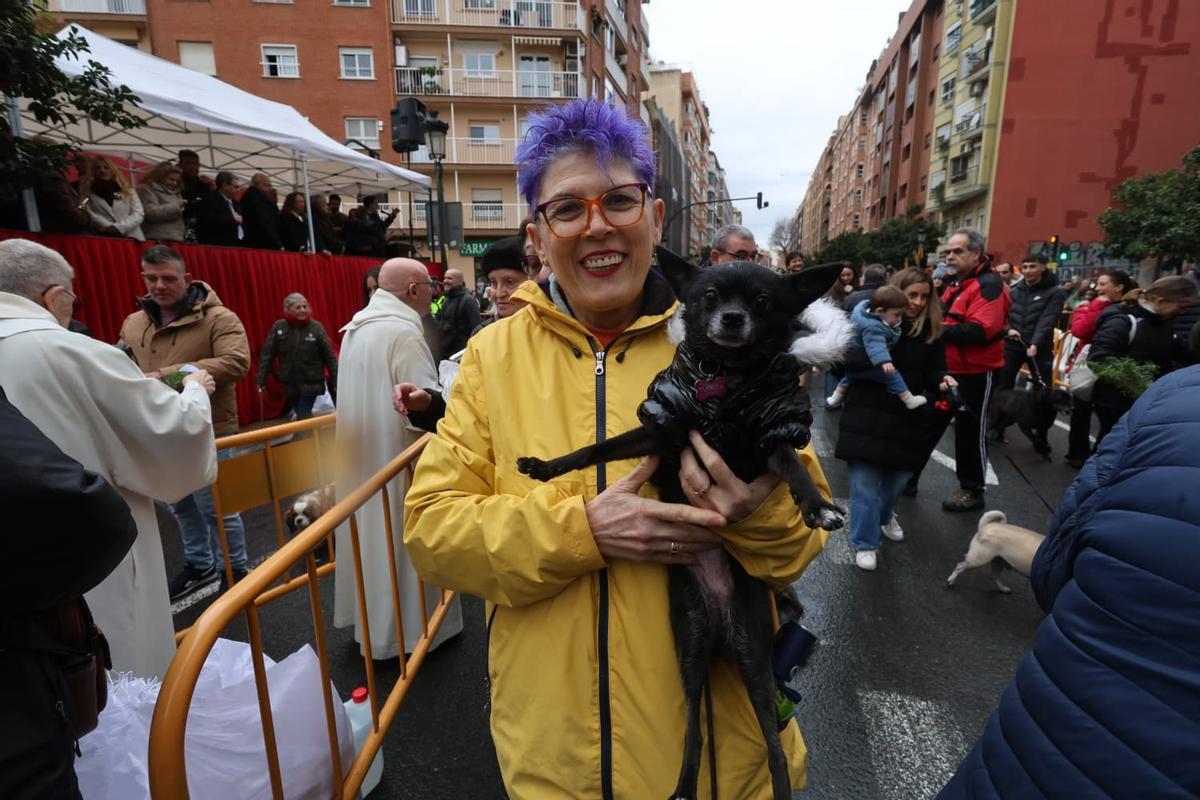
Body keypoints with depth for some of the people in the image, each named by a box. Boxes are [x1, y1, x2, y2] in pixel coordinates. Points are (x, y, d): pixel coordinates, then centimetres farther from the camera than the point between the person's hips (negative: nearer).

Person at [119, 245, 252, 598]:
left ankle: (235, 571, 22)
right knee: (181, 507, 21)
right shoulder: (132, 324, 9)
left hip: (206, 432, -7)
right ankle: (199, 565, 40)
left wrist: (168, 374, -30)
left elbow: (236, 363, -27)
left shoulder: (218, 319, -12)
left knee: (216, 507, 3)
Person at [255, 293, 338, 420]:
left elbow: (329, 356, -6)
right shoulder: (278, 327, -2)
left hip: (311, 383, -3)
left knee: (303, 418, -4)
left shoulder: (316, 327, -7)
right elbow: (267, 354, 0)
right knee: (301, 416, 15)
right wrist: (261, 379, -4)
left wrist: (336, 380, -7)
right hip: (290, 384, 3)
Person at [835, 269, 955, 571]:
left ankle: (885, 515, 48)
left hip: (906, 417, 4)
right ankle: (865, 543, 14)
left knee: (897, 477, 17)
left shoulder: (931, 330, 3)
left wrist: (942, 380, -16)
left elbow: (932, 372, 7)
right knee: (865, 482, -1)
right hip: (867, 415, -4)